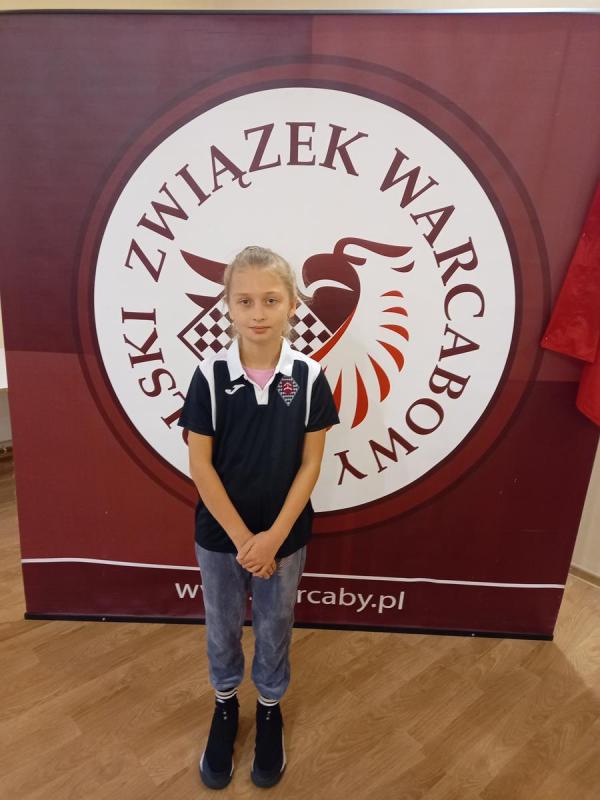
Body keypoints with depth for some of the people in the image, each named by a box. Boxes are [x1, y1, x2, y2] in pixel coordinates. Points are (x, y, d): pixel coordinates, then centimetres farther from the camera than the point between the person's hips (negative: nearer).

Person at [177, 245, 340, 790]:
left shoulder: (308, 376, -12)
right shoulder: (210, 374, -14)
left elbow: (310, 463, -9)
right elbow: (200, 465, -11)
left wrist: (275, 535, -14)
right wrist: (240, 536, -14)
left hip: (284, 535, 0)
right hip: (219, 533, 1)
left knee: (275, 630, 20)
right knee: (222, 627, 21)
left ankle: (271, 709, 47)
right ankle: (225, 705, 49)